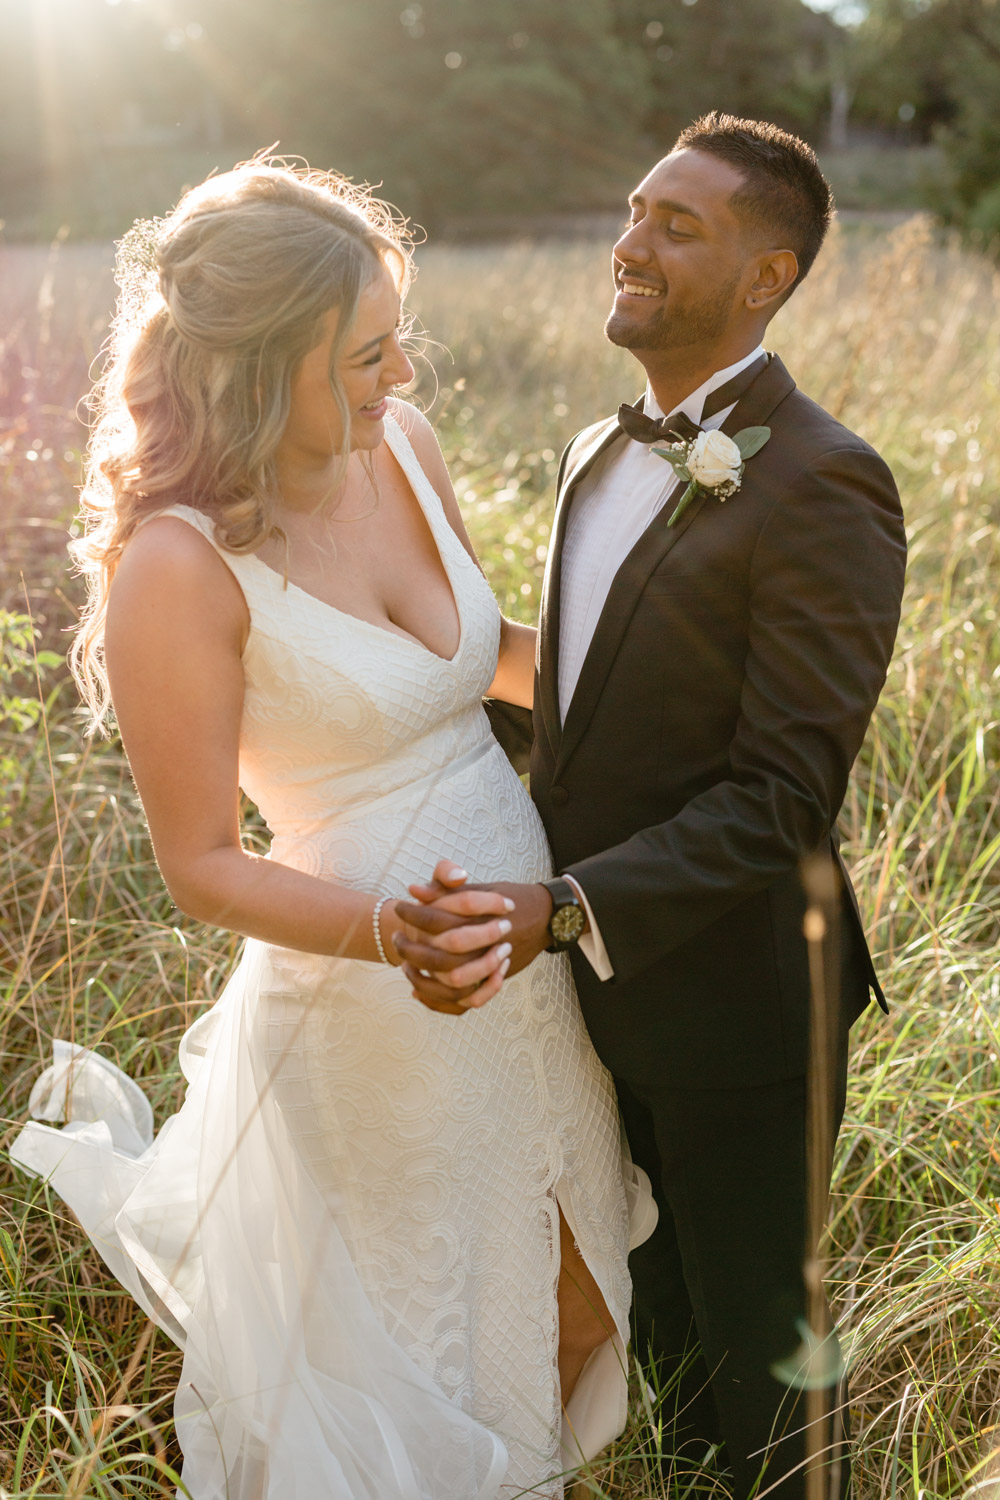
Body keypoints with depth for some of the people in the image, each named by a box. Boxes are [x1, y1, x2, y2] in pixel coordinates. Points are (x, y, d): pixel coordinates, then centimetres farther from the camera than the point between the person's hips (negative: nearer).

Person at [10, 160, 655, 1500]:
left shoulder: (399, 443, -3)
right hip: (378, 1008, -6)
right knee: (412, 1334, 17)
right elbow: (201, 870, -18)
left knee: (566, 1300, 23)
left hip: (528, 938, 7)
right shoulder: (179, 566, -23)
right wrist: (388, 930, -32)